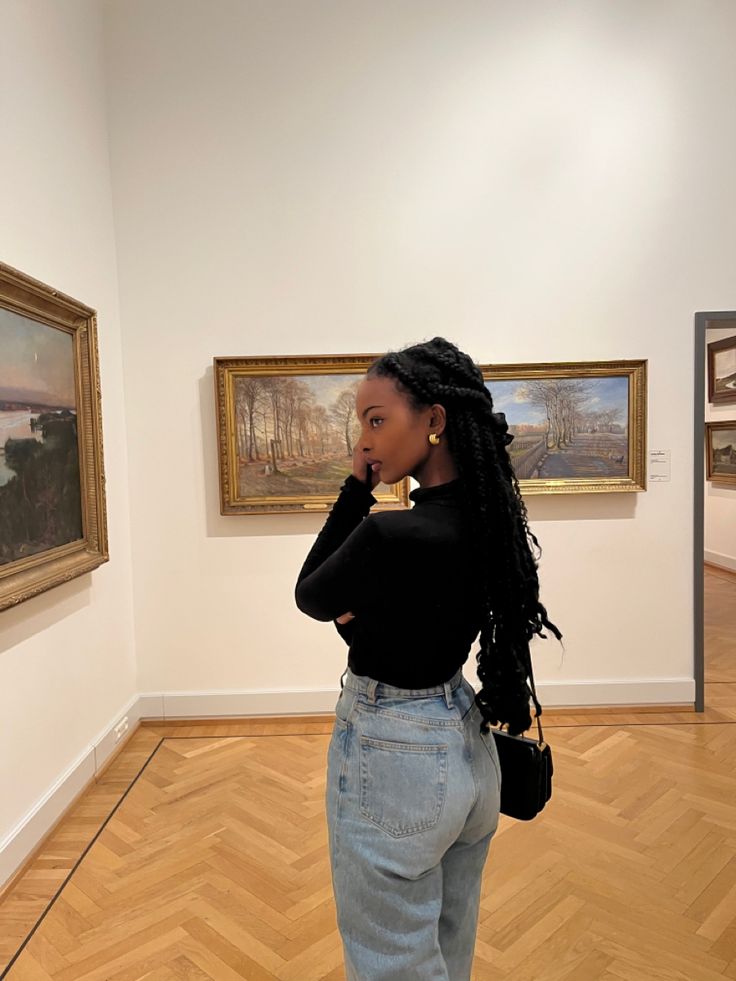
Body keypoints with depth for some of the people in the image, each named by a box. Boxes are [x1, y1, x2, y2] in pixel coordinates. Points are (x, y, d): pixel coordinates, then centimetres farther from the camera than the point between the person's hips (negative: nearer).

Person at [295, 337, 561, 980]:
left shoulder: (390, 536, -30)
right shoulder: (488, 518, -4)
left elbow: (310, 598, -10)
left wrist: (357, 488, -13)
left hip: (394, 757, -8)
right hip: (466, 743, 8)